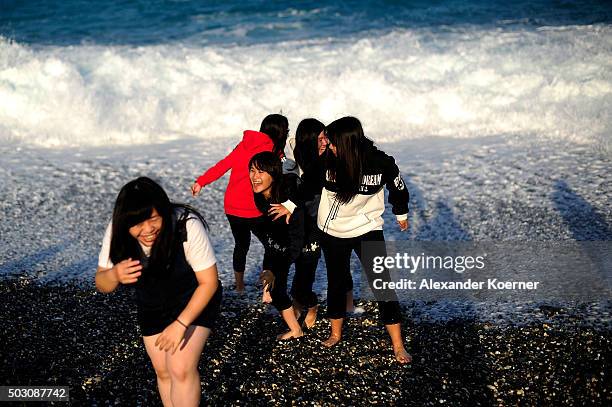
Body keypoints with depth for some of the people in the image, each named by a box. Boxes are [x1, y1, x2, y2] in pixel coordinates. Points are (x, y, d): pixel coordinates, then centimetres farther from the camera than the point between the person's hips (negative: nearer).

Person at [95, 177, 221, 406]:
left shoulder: (187, 225, -34)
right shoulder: (118, 232, -23)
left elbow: (209, 282, -24)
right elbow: (102, 285, -13)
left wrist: (181, 324, -31)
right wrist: (114, 275, -37)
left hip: (194, 301, -4)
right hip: (152, 307, 4)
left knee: (181, 370, -17)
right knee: (163, 372, 12)